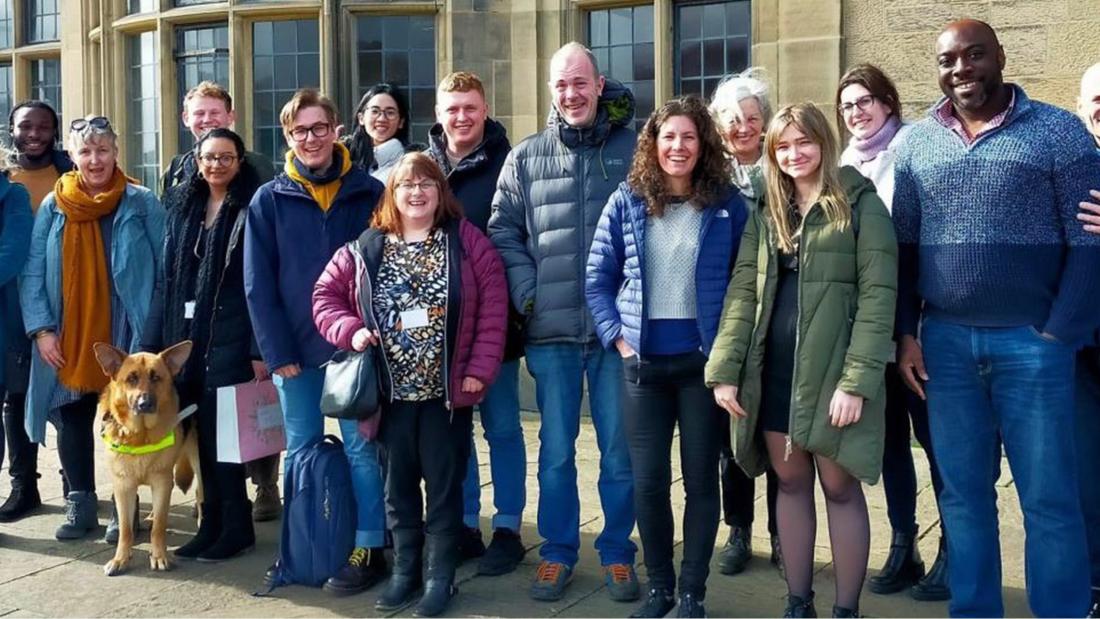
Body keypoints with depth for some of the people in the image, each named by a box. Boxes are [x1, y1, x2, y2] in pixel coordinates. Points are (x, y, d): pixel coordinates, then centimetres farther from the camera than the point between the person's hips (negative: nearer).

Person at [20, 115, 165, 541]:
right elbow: (32, 273, 4)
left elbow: (165, 270, -3)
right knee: (73, 422, 10)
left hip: (126, 339, -3)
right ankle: (80, 504, 24)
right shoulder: (53, 206, 4)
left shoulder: (142, 204, -2)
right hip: (68, 341, 3)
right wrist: (41, 328, -6)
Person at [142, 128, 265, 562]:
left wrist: (260, 349, -15)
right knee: (203, 436, 8)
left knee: (222, 434, -3)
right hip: (185, 336, 5)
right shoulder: (182, 206, 13)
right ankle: (214, 524, 19)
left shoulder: (252, 209, -4)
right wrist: (154, 341, 9)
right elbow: (169, 278, 14)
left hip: (231, 339, -5)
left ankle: (234, 528, 10)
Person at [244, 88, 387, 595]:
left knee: (360, 449, 2)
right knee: (301, 451, 11)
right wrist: (276, 351, -7)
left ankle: (369, 550, 10)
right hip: (294, 349, 2)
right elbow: (258, 284, 0)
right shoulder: (269, 200, 3)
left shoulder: (369, 192, 1)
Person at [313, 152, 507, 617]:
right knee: (399, 484, 13)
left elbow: (493, 308, -6)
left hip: (448, 389, -2)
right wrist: (351, 331, -9)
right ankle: (404, 571, 27)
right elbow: (326, 294, 9)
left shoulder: (466, 241, -2)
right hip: (393, 390, 3)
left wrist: (479, 369, -11)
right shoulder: (366, 248, 4)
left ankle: (441, 577, 17)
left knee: (444, 484, 6)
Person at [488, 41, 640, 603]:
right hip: (551, 331, 1)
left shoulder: (635, 150, 2)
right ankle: (557, 552, 24)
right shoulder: (525, 158, 6)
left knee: (620, 450, 8)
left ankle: (617, 553, 23)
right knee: (555, 451, 10)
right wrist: (525, 293, -3)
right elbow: (503, 231, 8)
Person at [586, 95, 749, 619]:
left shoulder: (728, 205, 1)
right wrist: (617, 337, -3)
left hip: (705, 359, -1)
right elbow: (597, 280, 6)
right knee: (648, 480, 6)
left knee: (700, 478, 6)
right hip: (643, 361, 1)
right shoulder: (626, 202, 3)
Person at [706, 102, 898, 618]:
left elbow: (878, 295, -11)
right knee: (791, 484, 12)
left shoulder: (860, 204, -4)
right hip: (774, 370, 5)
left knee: (840, 488, 3)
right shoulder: (765, 212, 11)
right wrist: (725, 370, -5)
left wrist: (857, 380, -19)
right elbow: (742, 290, 5)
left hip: (831, 369, -4)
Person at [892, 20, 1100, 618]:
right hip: (945, 341, 3)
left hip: (1031, 341, -3)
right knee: (962, 494, 11)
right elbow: (902, 246, 8)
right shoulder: (916, 143, 9)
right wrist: (906, 333, 2)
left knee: (1049, 499, 3)